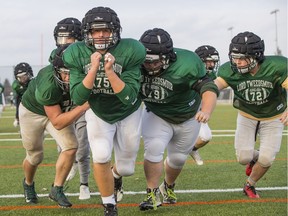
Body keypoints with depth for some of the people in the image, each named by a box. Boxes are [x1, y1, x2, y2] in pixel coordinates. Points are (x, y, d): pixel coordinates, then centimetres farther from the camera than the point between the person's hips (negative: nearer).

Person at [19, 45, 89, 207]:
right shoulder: (49, 86, -44)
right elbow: (57, 123, -39)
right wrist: (84, 106, -47)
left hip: (58, 110, 4)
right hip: (33, 112, -4)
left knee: (71, 147, -15)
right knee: (35, 156, 11)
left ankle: (57, 190, 3)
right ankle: (28, 184, 44)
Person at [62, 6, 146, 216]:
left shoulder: (129, 52, -27)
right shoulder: (77, 54, -21)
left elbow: (129, 98, -29)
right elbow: (78, 98, -25)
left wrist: (109, 71, -41)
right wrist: (94, 68, -37)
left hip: (127, 113, 0)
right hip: (97, 113, 0)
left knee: (127, 167, 8)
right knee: (101, 156, -22)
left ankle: (116, 175, 48)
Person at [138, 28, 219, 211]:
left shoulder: (186, 64, -35)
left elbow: (208, 87, -34)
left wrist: (206, 110, -52)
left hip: (187, 118, 0)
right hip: (156, 115, 0)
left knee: (178, 158, 14)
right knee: (153, 148, -23)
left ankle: (168, 187, 45)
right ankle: (153, 194, -7)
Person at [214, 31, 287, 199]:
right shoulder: (231, 71, -28)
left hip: (273, 118, -1)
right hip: (247, 116, 1)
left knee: (266, 160, -7)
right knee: (243, 158, -3)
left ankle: (250, 185, 23)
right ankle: (254, 157, 36)